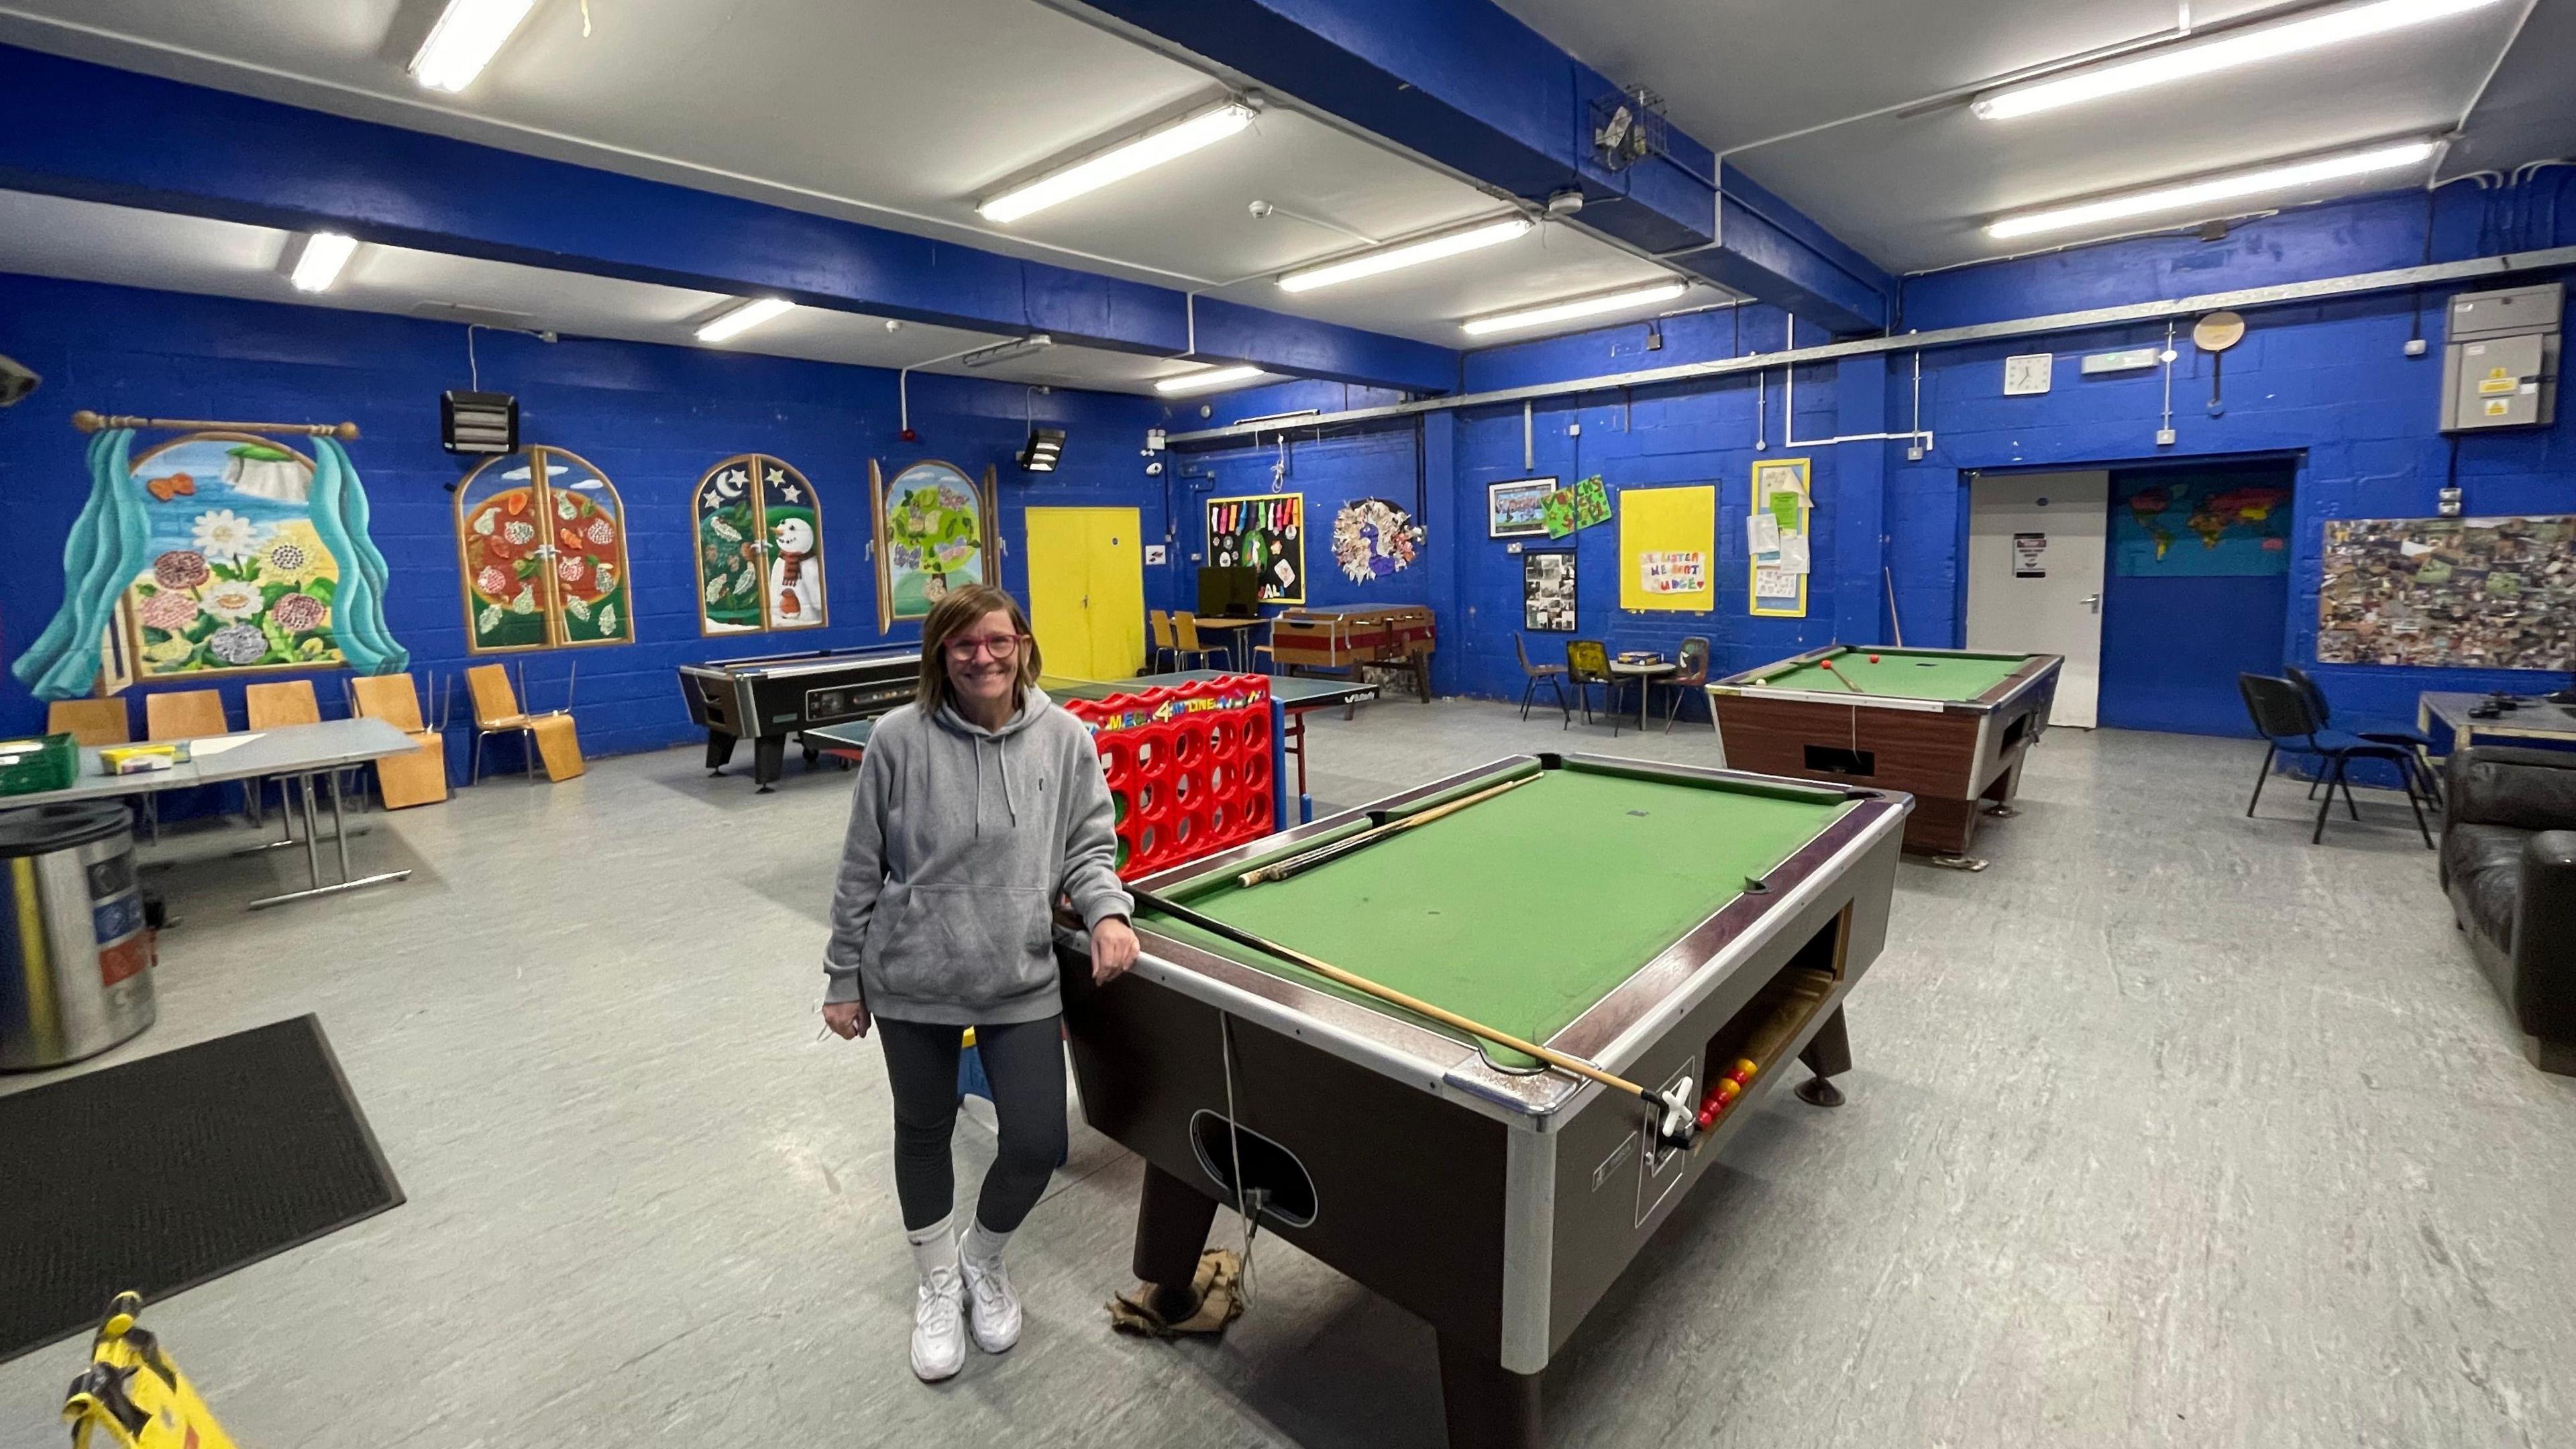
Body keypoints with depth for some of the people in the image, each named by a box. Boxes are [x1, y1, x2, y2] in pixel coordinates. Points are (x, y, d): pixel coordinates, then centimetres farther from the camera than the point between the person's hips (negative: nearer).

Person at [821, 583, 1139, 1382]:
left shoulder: (1065, 738, -6)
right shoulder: (900, 739, -11)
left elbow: (1089, 846, 1)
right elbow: (862, 869, -3)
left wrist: (1107, 912, -18)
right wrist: (844, 979, 2)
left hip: (1021, 982, 1)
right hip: (912, 981, 0)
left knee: (1039, 1144, 3)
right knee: (924, 1133, 17)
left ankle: (983, 1258, 38)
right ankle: (938, 1285, 45)